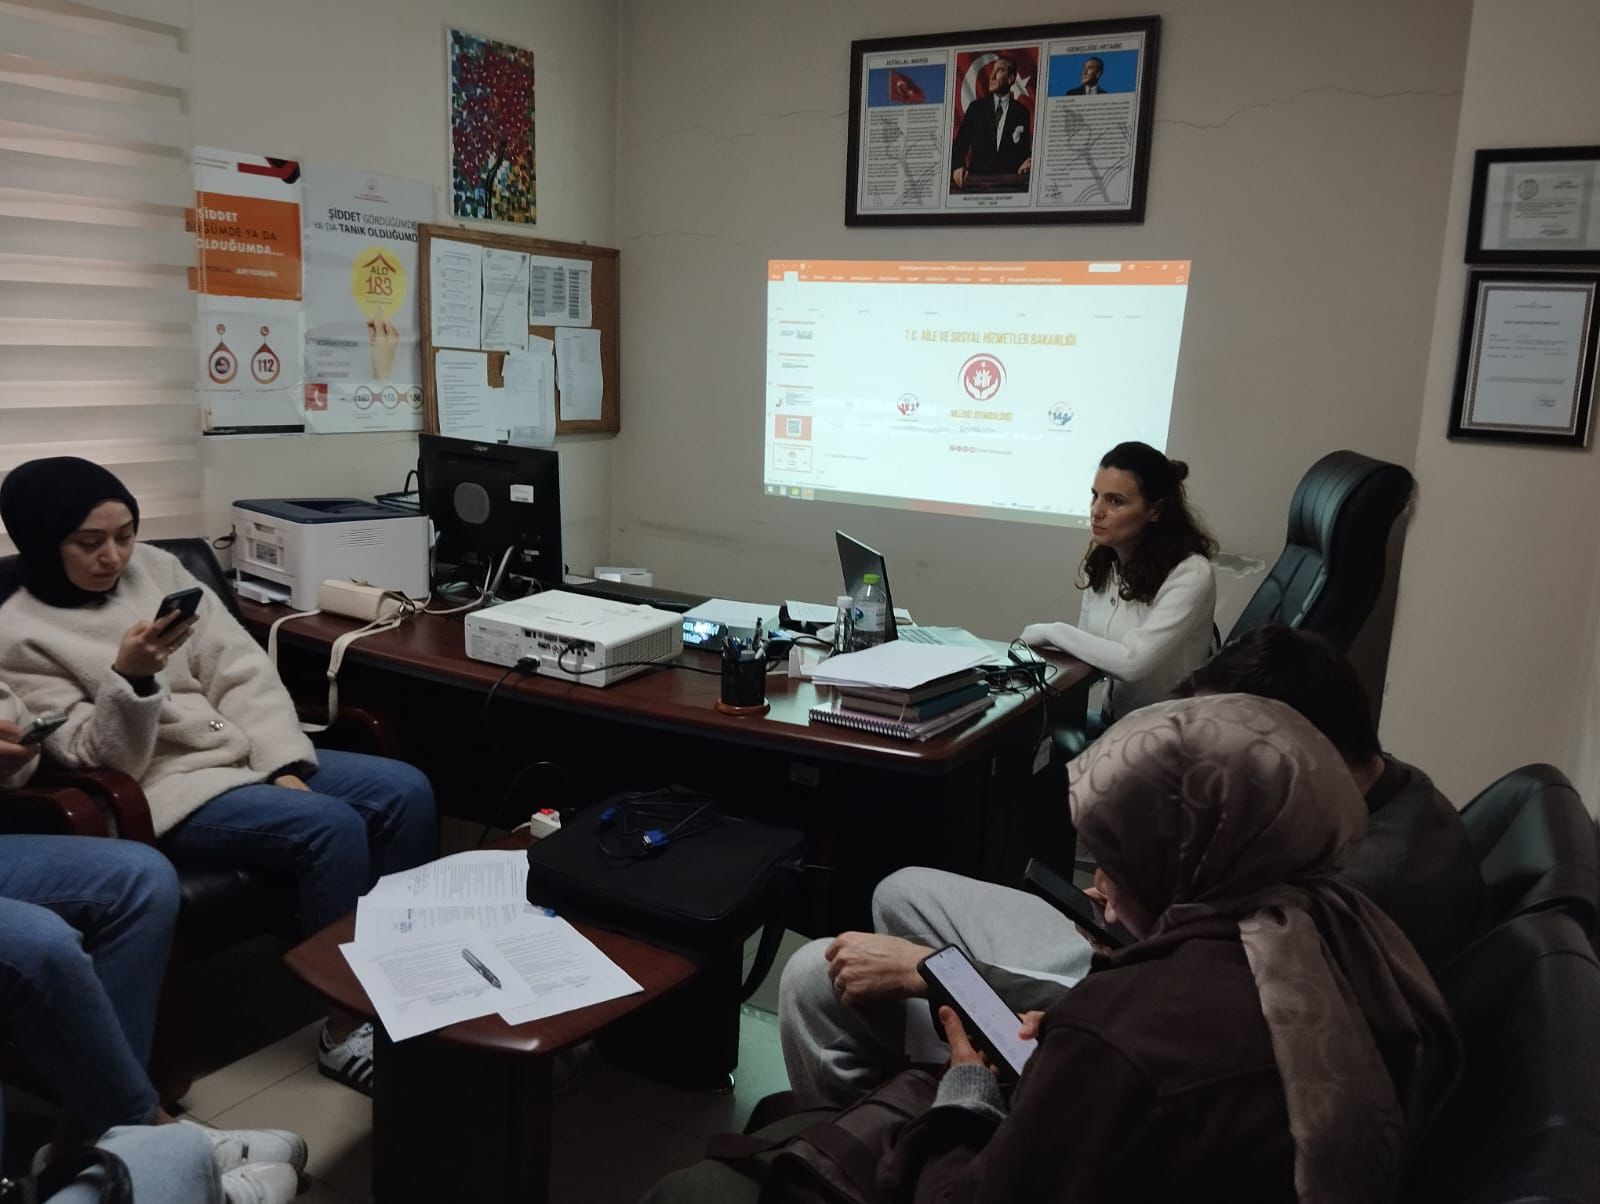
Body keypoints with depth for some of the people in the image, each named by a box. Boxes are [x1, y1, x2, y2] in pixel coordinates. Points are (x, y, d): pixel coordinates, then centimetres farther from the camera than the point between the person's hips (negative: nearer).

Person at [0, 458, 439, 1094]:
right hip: (161, 787, -6)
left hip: (248, 752, 6)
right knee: (331, 826, -29)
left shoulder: (155, 567, 7)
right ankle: (348, 1026, -13)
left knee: (407, 791, -12)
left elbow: (241, 670, 3)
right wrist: (129, 677, -30)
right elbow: (101, 763, -12)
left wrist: (283, 764, -10)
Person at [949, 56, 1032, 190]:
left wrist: (1029, 161, -13)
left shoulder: (1021, 112, 8)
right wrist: (957, 167, -13)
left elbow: (1025, 149, 11)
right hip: (976, 178, 0)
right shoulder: (976, 107, 9)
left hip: (1009, 181, 0)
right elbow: (959, 144, 6)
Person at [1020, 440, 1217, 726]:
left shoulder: (1189, 574, -19)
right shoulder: (1101, 562, 2)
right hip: (1111, 720, 6)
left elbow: (1133, 661, -26)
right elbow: (1090, 649, 6)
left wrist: (1053, 632, -16)